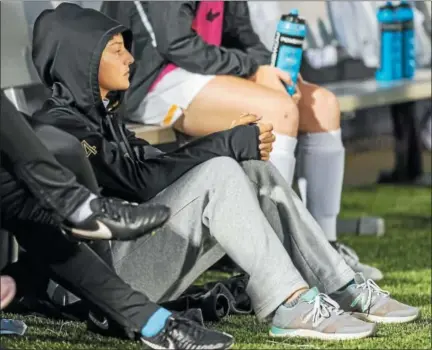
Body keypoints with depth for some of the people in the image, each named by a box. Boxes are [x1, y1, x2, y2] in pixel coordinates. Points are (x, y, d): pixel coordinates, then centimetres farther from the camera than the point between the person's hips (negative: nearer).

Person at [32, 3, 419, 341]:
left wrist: (232, 143, 0)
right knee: (218, 173, -25)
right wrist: (227, 145, -16)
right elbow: (138, 180, -20)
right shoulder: (59, 124, -12)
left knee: (254, 172, -2)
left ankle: (345, 290, -7)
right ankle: (291, 305, -29)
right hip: (105, 275, -9)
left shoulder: (103, 113, 19)